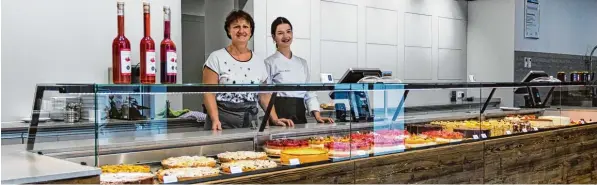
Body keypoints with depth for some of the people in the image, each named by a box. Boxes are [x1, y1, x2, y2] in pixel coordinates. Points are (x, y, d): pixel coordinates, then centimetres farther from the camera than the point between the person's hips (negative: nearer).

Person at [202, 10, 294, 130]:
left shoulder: (259, 61, 10)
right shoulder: (216, 58, -2)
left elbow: (264, 96, 14)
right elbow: (209, 93, -8)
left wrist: (275, 119, 1)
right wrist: (215, 120, -21)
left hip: (251, 121, 4)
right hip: (223, 122, -4)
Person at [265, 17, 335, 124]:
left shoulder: (302, 63, 14)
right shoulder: (269, 63, -1)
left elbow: (309, 92, 13)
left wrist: (317, 115, -1)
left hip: (300, 115, 5)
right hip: (280, 115, -4)